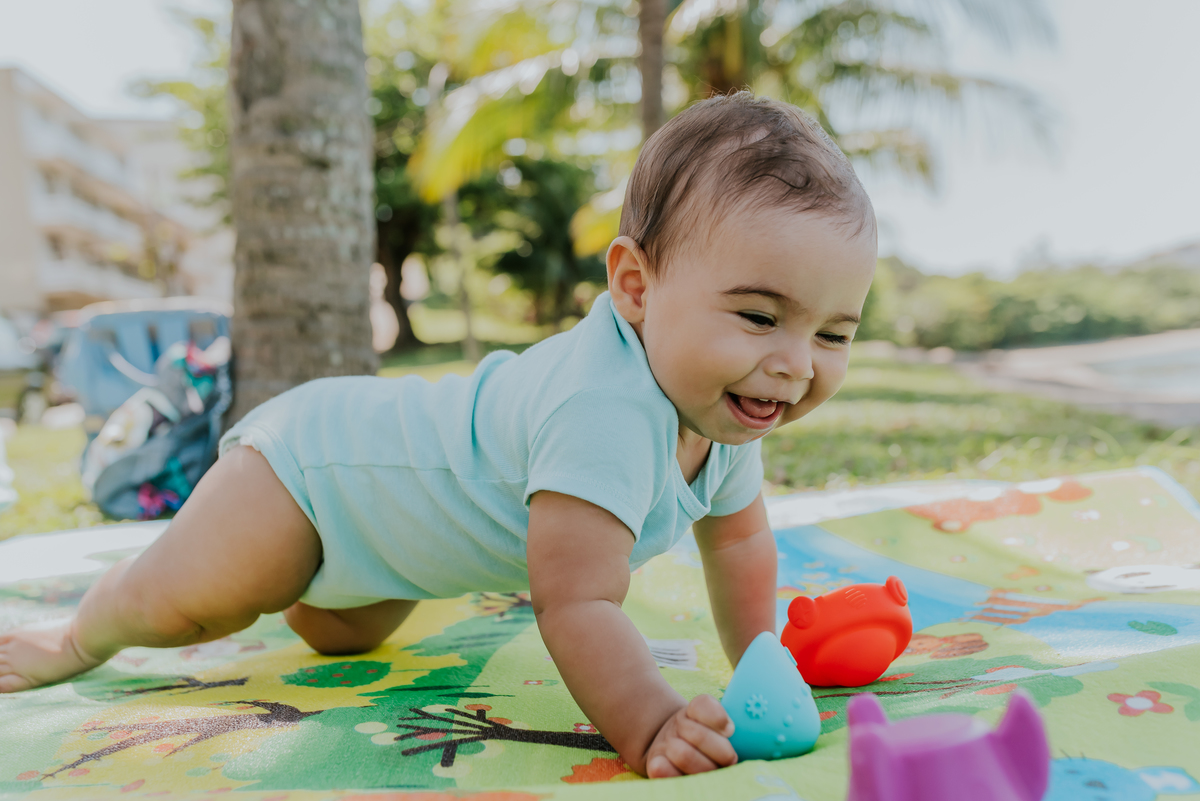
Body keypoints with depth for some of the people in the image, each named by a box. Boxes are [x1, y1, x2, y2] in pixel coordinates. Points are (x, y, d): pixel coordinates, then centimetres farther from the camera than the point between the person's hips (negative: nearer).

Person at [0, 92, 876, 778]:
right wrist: (649, 723, -55)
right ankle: (84, 633, 40)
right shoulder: (602, 413, -45)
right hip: (311, 460, -8)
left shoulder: (724, 405, -15)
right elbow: (578, 604, -47)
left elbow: (737, 538, 1)